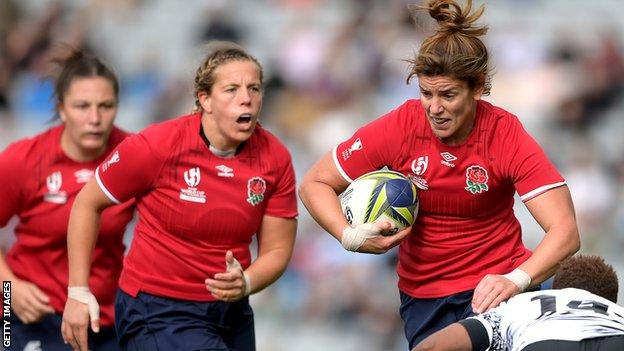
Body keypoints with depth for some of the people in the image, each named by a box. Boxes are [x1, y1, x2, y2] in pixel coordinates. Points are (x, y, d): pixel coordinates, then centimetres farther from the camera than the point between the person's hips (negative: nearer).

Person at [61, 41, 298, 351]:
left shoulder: (275, 159, -7)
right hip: (157, 312, -5)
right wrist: (78, 293, -5)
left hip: (232, 313, 5)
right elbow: (87, 203, -4)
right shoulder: (156, 146, -16)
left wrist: (245, 284, -22)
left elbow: (277, 249, 0)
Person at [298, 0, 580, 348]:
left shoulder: (506, 134, -15)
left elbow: (565, 231, -22)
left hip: (496, 284, -2)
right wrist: (351, 237, -20)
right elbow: (315, 184, -1)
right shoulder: (399, 128, -12)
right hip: (424, 291, 2)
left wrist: (516, 280, -40)